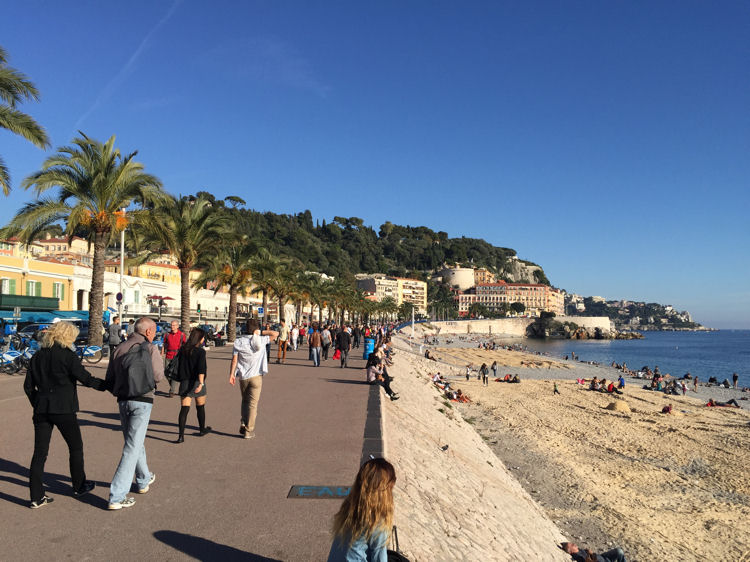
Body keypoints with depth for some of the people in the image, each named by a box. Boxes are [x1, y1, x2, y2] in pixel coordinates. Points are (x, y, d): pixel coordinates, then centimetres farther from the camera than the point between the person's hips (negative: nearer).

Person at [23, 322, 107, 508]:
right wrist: (108, 385, -4)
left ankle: (37, 497, 9)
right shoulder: (67, 355, -10)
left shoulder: (38, 356, 8)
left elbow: (28, 386, 10)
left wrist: (37, 404, 18)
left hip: (41, 409, 5)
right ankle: (79, 486, 26)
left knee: (39, 452, 8)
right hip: (63, 409, -5)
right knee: (75, 447, 13)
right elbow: (86, 378, -14)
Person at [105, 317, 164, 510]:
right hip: (142, 400, -6)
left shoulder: (119, 348, 8)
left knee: (135, 442, 22)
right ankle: (117, 496, -2)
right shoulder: (150, 349, -9)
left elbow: (109, 380, 10)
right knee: (132, 447, -2)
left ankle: (144, 480, 39)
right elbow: (158, 376, -8)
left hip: (123, 401, 6)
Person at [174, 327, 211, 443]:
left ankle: (181, 435, -9)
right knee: (200, 407, 16)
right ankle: (202, 429, 33)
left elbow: (178, 365, 11)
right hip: (197, 381, -3)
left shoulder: (183, 350, 3)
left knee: (184, 408, 0)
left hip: (184, 382, 3)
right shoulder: (200, 351, -12)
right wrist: (201, 383, -25)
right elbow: (201, 369, -21)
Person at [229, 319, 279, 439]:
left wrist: (231, 374, 4)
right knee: (253, 403, 3)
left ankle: (243, 425, 10)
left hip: (243, 376, 3)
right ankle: (249, 430, 4)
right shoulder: (260, 340, -7)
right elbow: (276, 334, 0)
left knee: (244, 401, 21)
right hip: (256, 376, -3)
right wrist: (261, 333, 0)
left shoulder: (239, 342, 0)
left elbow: (234, 359, -2)